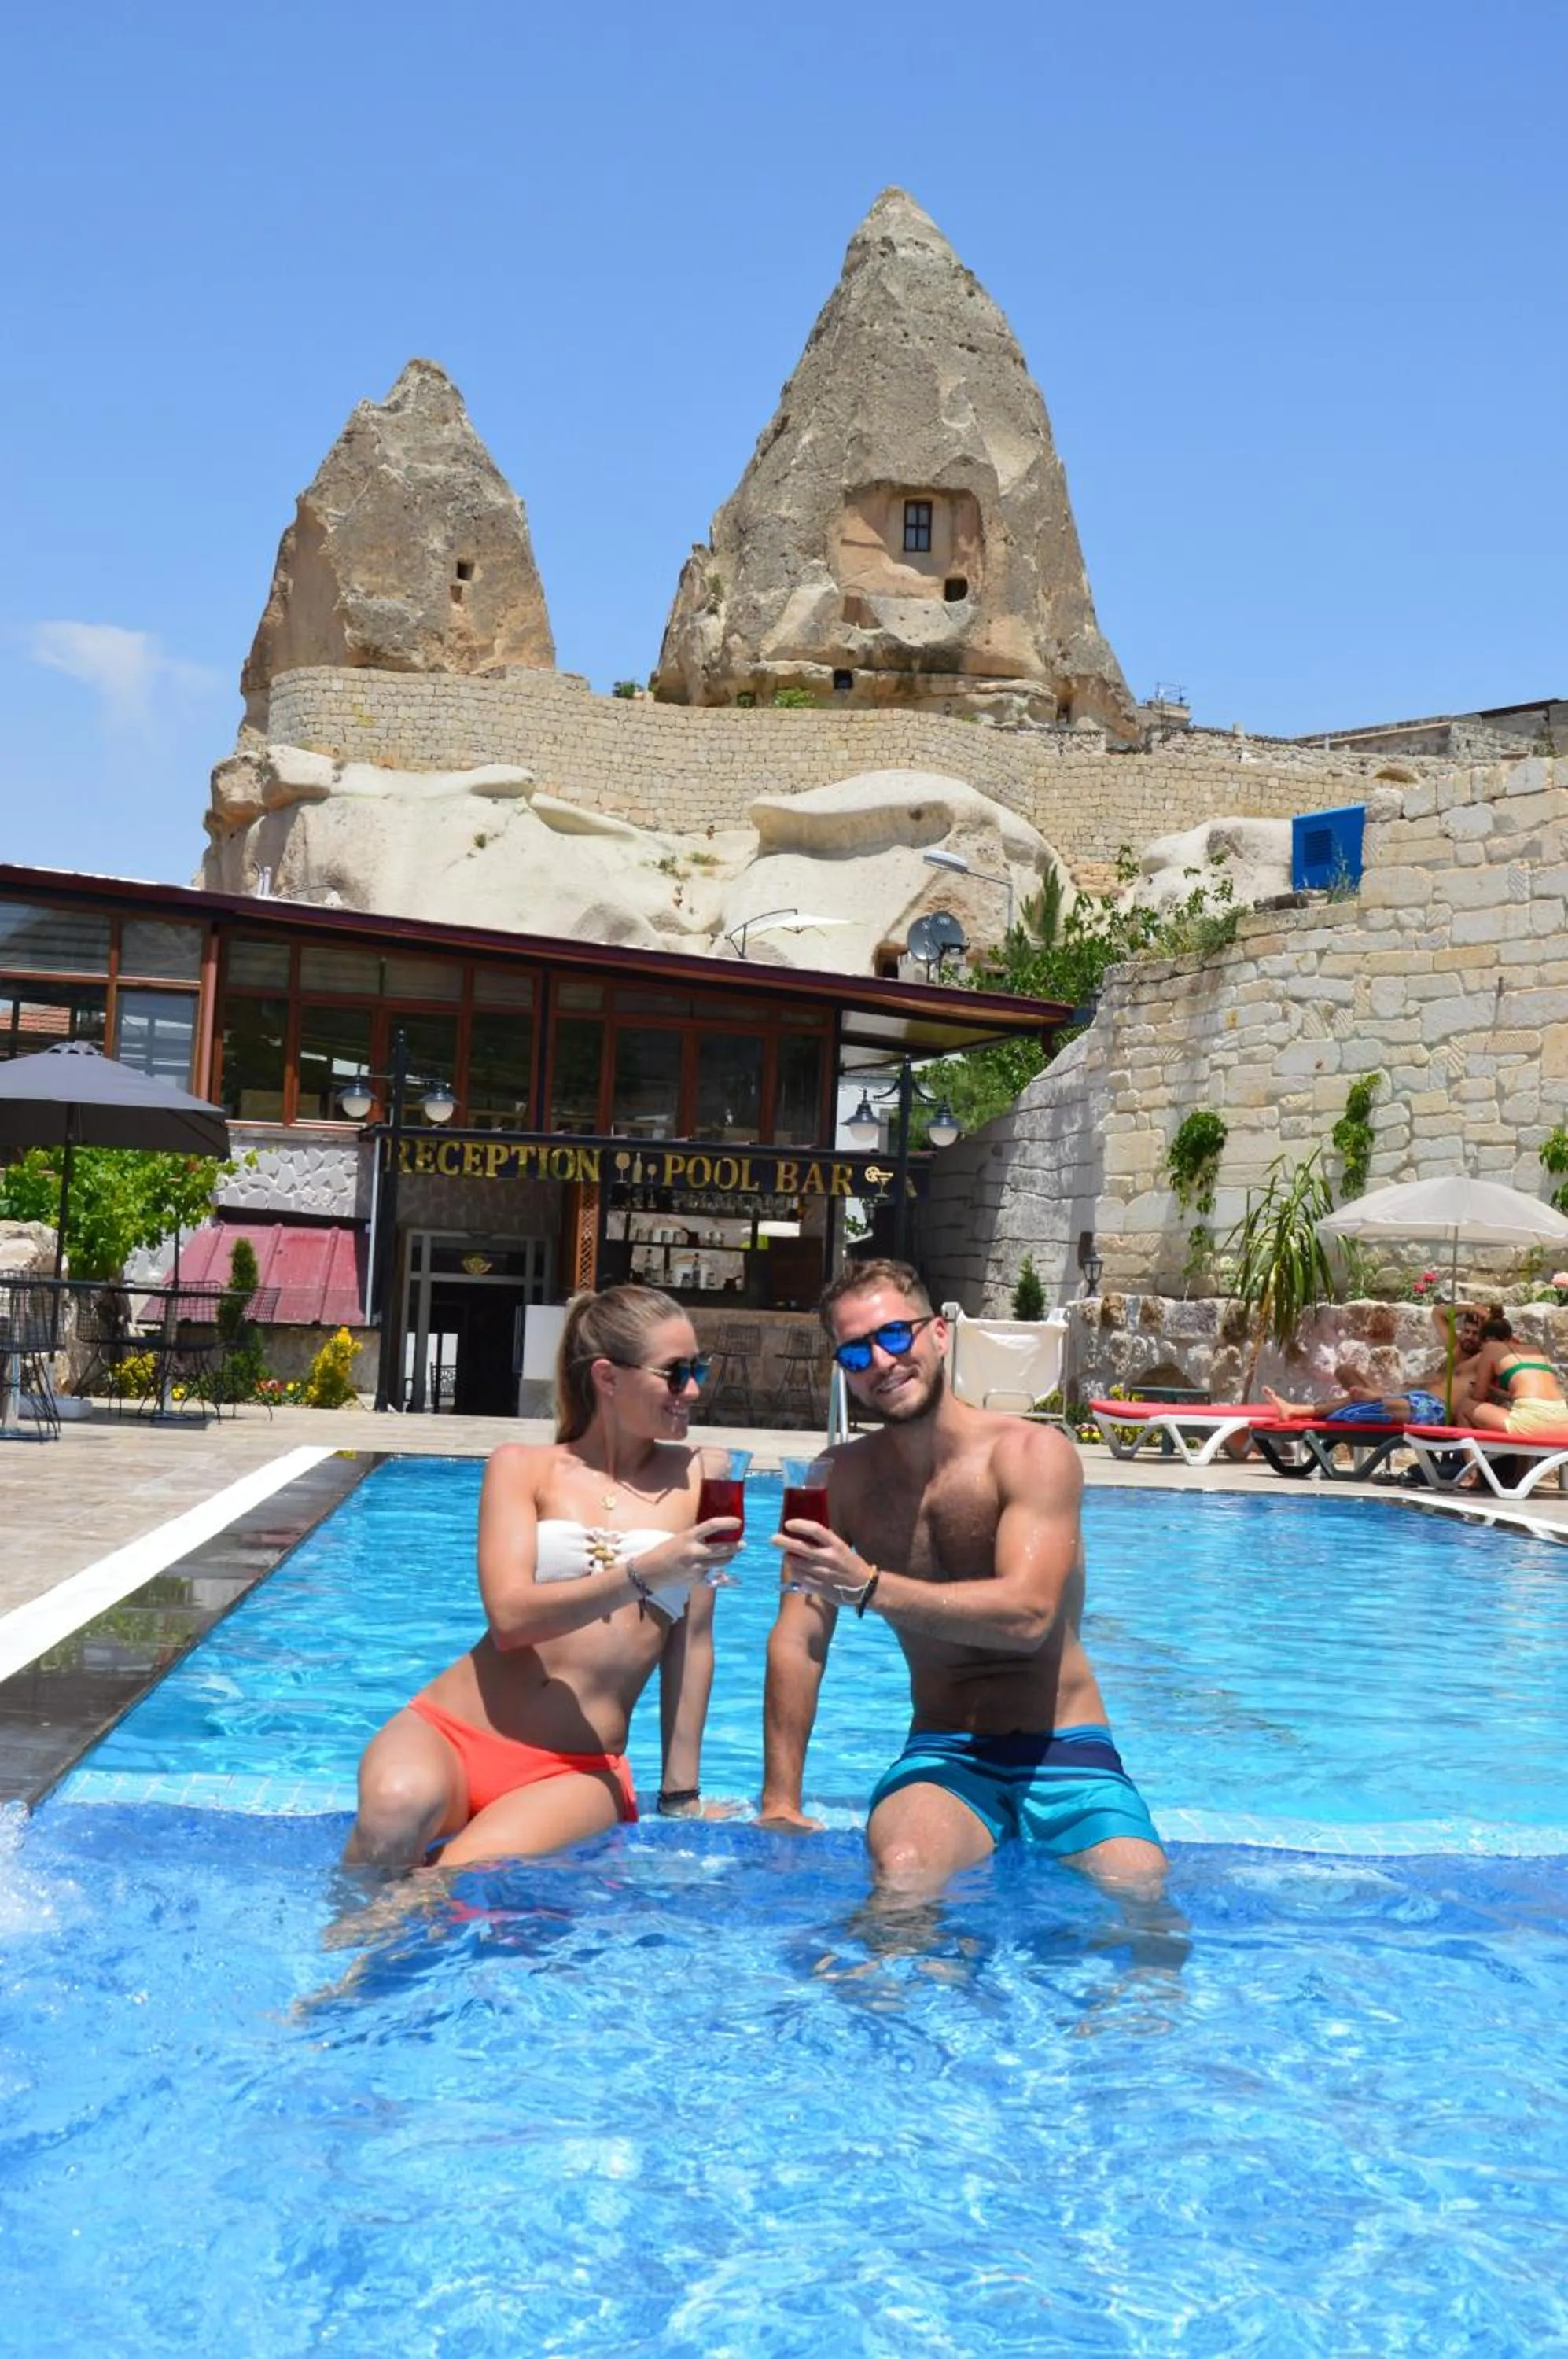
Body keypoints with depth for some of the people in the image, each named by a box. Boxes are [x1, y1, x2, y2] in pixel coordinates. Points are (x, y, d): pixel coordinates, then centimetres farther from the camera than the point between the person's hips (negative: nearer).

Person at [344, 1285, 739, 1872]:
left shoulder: (693, 1478, 4)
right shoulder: (523, 1467, 3)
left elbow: (692, 1645, 5)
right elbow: (511, 1616, -11)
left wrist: (681, 1797, 5)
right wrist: (644, 1573, -22)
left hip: (578, 1769, 0)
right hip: (451, 1731, 0)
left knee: (466, 1877, -30)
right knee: (397, 1804, -33)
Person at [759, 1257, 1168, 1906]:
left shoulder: (1032, 1453, -9)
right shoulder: (840, 1478, 2)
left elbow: (1027, 1615, -24)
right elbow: (797, 1641, -2)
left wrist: (867, 1586, -32)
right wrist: (780, 1804, -8)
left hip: (1061, 1753, -1)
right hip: (943, 1754, 1)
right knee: (902, 1875, -31)